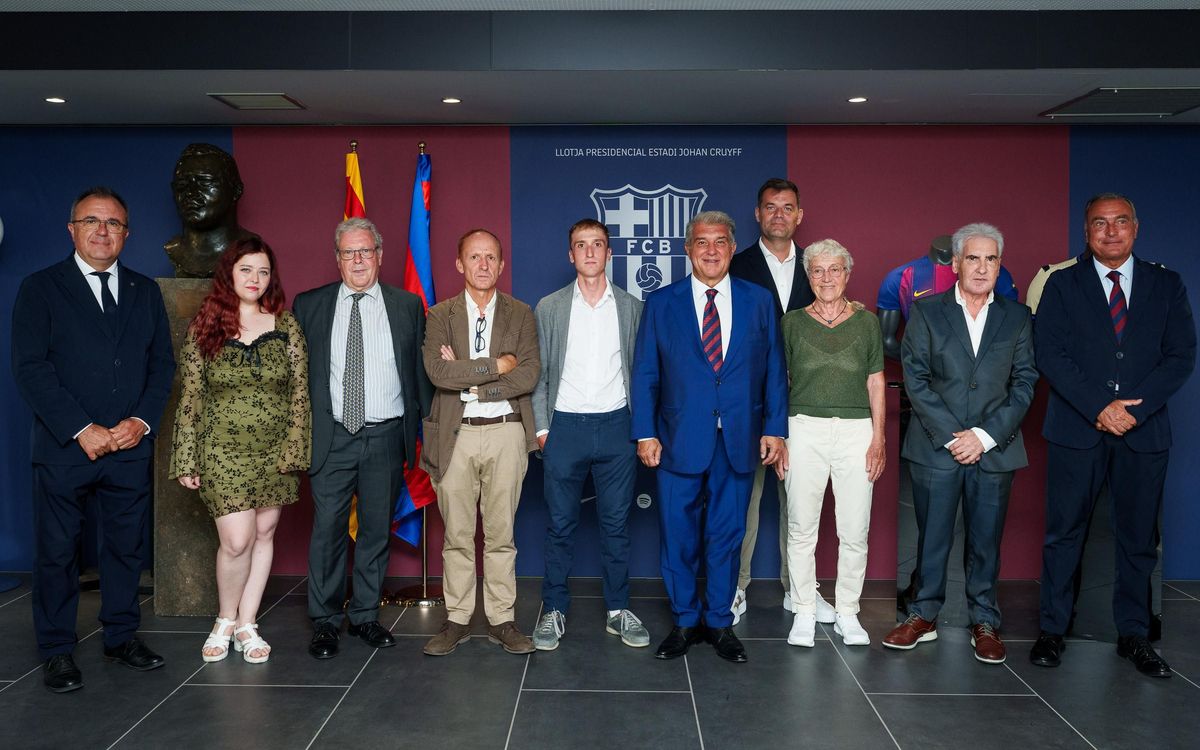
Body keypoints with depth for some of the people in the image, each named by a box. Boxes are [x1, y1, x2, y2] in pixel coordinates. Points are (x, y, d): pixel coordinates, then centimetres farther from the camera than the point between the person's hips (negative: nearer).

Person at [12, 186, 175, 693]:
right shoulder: (40, 288, 0)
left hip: (131, 447, 3)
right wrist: (82, 430, -15)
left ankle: (121, 637, 26)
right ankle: (56, 651, 20)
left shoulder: (146, 291, 11)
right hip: (64, 447, -3)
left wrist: (142, 420, -7)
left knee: (128, 546, 11)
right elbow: (29, 368, -8)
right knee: (57, 551, 6)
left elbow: (163, 364, 9)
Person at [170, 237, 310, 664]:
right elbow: (190, 396, 1)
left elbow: (300, 392, 1)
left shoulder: (286, 327, 2)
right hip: (222, 452, -2)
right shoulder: (204, 327, 1)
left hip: (275, 451, 2)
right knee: (236, 541, -6)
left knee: (263, 535, 8)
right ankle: (225, 621, 19)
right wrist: (187, 460, -2)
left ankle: (246, 625, 22)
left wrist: (293, 449, -7)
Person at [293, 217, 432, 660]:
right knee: (328, 528, 0)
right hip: (331, 437, -1)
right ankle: (325, 621, 14)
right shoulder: (309, 306, 6)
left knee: (377, 528, 9)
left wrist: (427, 423, 1)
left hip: (386, 437, 1)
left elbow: (421, 369, 7)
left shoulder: (408, 306, 6)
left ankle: (366, 616, 22)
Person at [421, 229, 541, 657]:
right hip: (455, 434, 0)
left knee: (500, 533, 7)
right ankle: (457, 621, 20)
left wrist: (470, 381, -11)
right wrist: (498, 365, -12)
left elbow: (529, 376, -7)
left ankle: (501, 621, 18)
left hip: (506, 433, 0)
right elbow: (438, 371, -12)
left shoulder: (520, 314, 5)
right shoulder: (440, 315, 4)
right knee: (456, 535, 7)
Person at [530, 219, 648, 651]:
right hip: (565, 426, -1)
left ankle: (618, 610, 20)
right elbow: (538, 373, 5)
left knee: (616, 524, 8)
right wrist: (541, 428, -2)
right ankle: (554, 611, 17)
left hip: (616, 425, 1)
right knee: (560, 524, 5)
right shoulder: (549, 308, 4)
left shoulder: (631, 307, 6)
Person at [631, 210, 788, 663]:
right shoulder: (661, 304, 3)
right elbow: (644, 375, 3)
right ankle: (685, 621, 24)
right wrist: (645, 433, -4)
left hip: (739, 440, 1)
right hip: (680, 440, -1)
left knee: (727, 536, 10)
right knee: (678, 536, 7)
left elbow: (774, 371, 6)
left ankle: (719, 622, 26)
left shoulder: (759, 301, 6)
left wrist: (775, 429, 0)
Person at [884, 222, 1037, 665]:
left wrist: (985, 436, -8)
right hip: (935, 446, -1)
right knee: (931, 537, 6)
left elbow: (1024, 383, 3)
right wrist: (951, 436, -10)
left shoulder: (1017, 317, 8)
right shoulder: (927, 312, 3)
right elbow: (915, 379, -2)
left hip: (994, 448, 1)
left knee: (986, 541, 8)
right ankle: (924, 616, 20)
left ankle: (984, 621, 22)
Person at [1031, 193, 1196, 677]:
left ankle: (1133, 635, 22)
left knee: (1139, 538, 9)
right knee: (1064, 533, 4)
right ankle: (1052, 631, 15)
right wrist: (1100, 407, -14)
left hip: (1144, 432, 2)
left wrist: (1134, 408, -12)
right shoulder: (1062, 284, 5)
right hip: (1076, 429, -1)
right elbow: (1050, 354, -4)